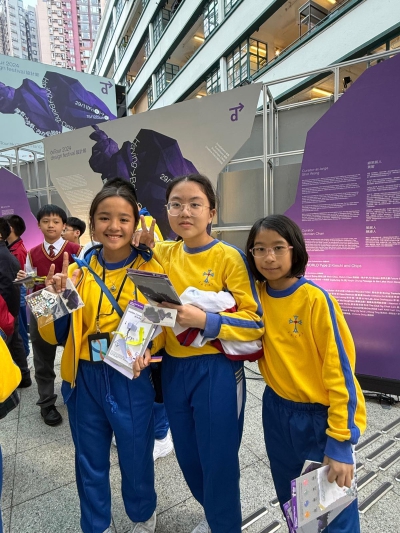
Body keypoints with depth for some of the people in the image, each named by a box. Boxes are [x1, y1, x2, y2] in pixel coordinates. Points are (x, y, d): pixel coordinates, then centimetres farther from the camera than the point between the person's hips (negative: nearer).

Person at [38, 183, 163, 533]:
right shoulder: (77, 272, -1)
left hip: (131, 380, -2)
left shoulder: (151, 270, -9)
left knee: (136, 458, 17)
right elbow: (55, 335, 2)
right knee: (90, 461, 20)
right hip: (84, 380, 3)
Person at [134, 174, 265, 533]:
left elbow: (256, 324, -14)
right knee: (188, 457, 22)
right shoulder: (164, 253, 2)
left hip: (216, 372, -5)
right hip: (173, 369, 6)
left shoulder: (229, 257, -14)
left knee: (218, 459, 12)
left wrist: (205, 321, -26)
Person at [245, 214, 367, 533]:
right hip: (277, 411, 5)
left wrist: (340, 440, -17)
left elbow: (339, 370, -17)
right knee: (291, 503, 24)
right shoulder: (257, 296, -5)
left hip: (320, 415, -4)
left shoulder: (316, 300, -20)